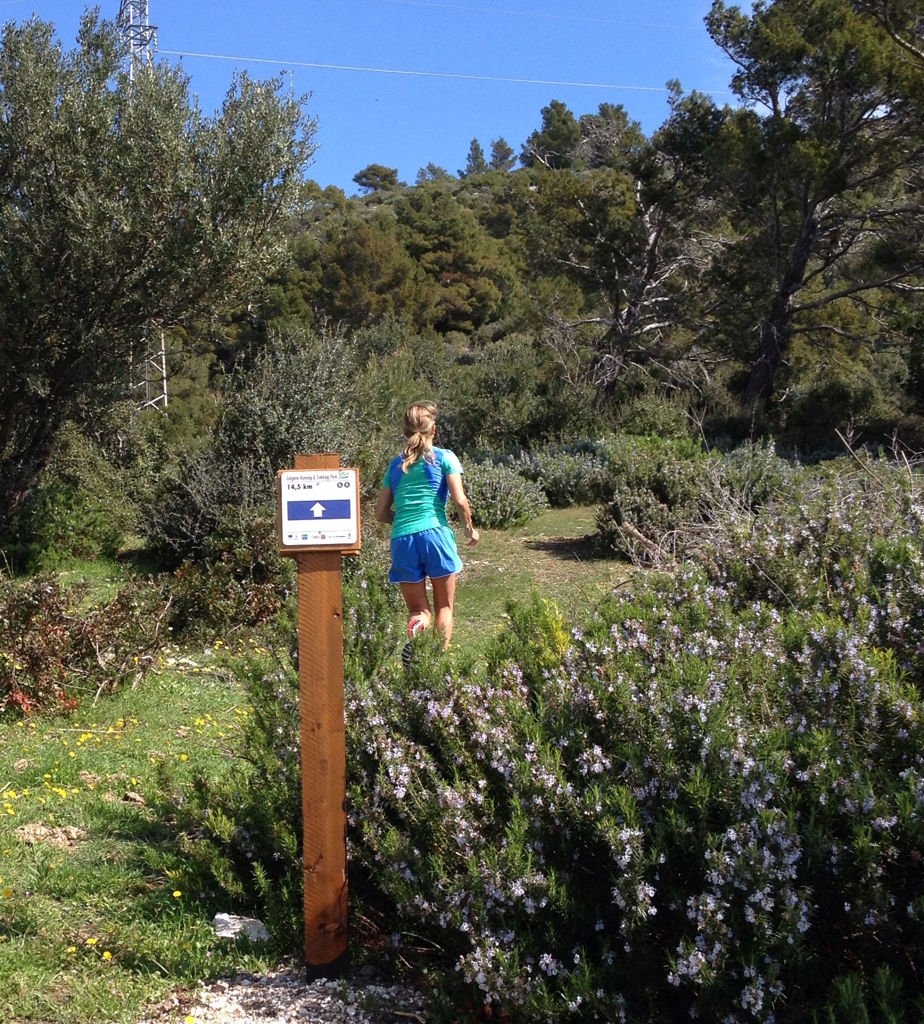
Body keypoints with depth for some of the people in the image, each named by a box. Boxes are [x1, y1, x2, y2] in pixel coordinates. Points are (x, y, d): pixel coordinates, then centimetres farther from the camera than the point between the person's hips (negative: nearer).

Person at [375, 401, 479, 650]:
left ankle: (415, 628, -23)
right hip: (435, 534, -2)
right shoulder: (444, 457, 5)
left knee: (418, 610, 11)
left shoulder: (396, 464, 15)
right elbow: (459, 500, -5)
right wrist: (470, 528, 11)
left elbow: (381, 513, 15)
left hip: (402, 539, 3)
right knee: (445, 607, 14)